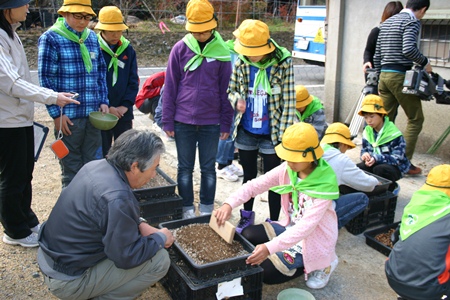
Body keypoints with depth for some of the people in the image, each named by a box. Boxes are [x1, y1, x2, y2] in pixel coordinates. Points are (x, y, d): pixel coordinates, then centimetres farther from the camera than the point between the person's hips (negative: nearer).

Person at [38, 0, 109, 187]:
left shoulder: (92, 37, 10)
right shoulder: (51, 39, -6)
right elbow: (46, 80, -8)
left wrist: (103, 101, 6)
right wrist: (57, 114, -12)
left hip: (93, 115, 5)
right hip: (68, 116, -5)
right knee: (71, 171, 6)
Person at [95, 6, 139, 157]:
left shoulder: (128, 50, 4)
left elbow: (134, 81, 3)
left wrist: (125, 106, -8)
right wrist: (105, 107, -14)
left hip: (124, 114, 3)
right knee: (102, 155, 8)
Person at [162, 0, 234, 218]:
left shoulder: (221, 51, -2)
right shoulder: (180, 48, -2)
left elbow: (226, 90, 1)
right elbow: (170, 87, 1)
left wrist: (226, 123, 0)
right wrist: (168, 121, -1)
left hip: (211, 122, 0)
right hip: (183, 121, 0)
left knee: (208, 168, 11)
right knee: (185, 168, 10)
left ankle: (207, 210, 26)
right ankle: (187, 209, 25)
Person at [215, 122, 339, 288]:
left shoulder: (325, 184, -29)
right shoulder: (287, 169, -11)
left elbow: (307, 225, -35)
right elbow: (256, 184, -13)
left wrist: (270, 247, -43)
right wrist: (229, 203, -31)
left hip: (313, 238, -6)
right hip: (291, 227, 7)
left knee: (266, 272, -15)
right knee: (247, 235, -7)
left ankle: (321, 264, 7)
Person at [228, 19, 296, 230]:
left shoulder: (283, 64, -14)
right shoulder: (241, 63, -5)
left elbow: (288, 102, -11)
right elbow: (231, 90, 9)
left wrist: (284, 133, -13)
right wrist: (236, 100, -15)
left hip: (271, 134, -3)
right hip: (246, 132, 3)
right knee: (249, 176, 20)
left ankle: (274, 223, 26)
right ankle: (247, 215, 39)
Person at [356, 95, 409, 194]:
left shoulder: (394, 134, -19)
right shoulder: (367, 132, 1)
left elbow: (398, 158, -23)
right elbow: (364, 149, 3)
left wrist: (376, 158, -36)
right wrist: (365, 155, -24)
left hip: (395, 168, -5)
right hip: (376, 164, 5)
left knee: (379, 169, -37)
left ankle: (393, 187, -5)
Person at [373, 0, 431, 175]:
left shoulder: (386, 23, 18)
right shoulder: (413, 22, -6)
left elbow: (377, 55, 18)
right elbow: (408, 49, -22)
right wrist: (425, 62, -7)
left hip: (384, 74, 8)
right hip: (400, 75, -7)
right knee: (416, 119, 2)